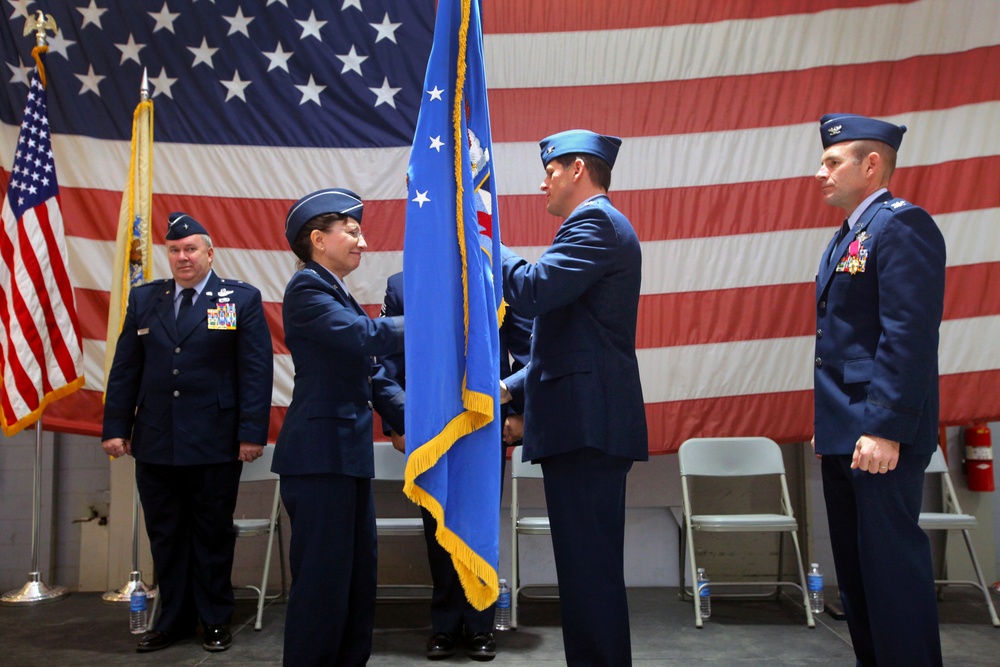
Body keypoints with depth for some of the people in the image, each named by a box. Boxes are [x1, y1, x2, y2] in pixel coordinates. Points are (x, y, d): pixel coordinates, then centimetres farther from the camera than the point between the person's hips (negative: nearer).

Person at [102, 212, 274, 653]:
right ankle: (174, 620, 25)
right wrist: (115, 427, 4)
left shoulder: (242, 299, 0)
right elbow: (125, 369, 10)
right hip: (154, 443, 4)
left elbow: (256, 370, -5)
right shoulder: (144, 299, 11)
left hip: (215, 445, -3)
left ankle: (215, 621, 22)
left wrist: (252, 433, -11)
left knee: (213, 535, 8)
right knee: (165, 536, 11)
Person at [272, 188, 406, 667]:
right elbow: (366, 336, -24)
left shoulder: (340, 297, 19)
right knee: (323, 584, -3)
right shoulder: (306, 288, -9)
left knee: (358, 584, 15)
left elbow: (371, 371, 15)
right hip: (320, 455, -10)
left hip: (348, 456, 10)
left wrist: (410, 420, 3)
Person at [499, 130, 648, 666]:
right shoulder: (597, 223, 26)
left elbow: (534, 290, -20)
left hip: (586, 422, -11)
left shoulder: (594, 220, -6)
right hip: (587, 422, 11)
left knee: (590, 568, -7)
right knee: (590, 567, 15)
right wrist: (514, 387, 18)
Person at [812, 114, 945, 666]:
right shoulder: (848, 236, 18)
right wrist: (827, 423, 17)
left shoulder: (902, 224, -11)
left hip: (880, 436, -10)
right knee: (855, 567, 15)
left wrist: (886, 429, -23)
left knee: (891, 564, -3)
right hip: (844, 434, 10)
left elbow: (910, 335, -20)